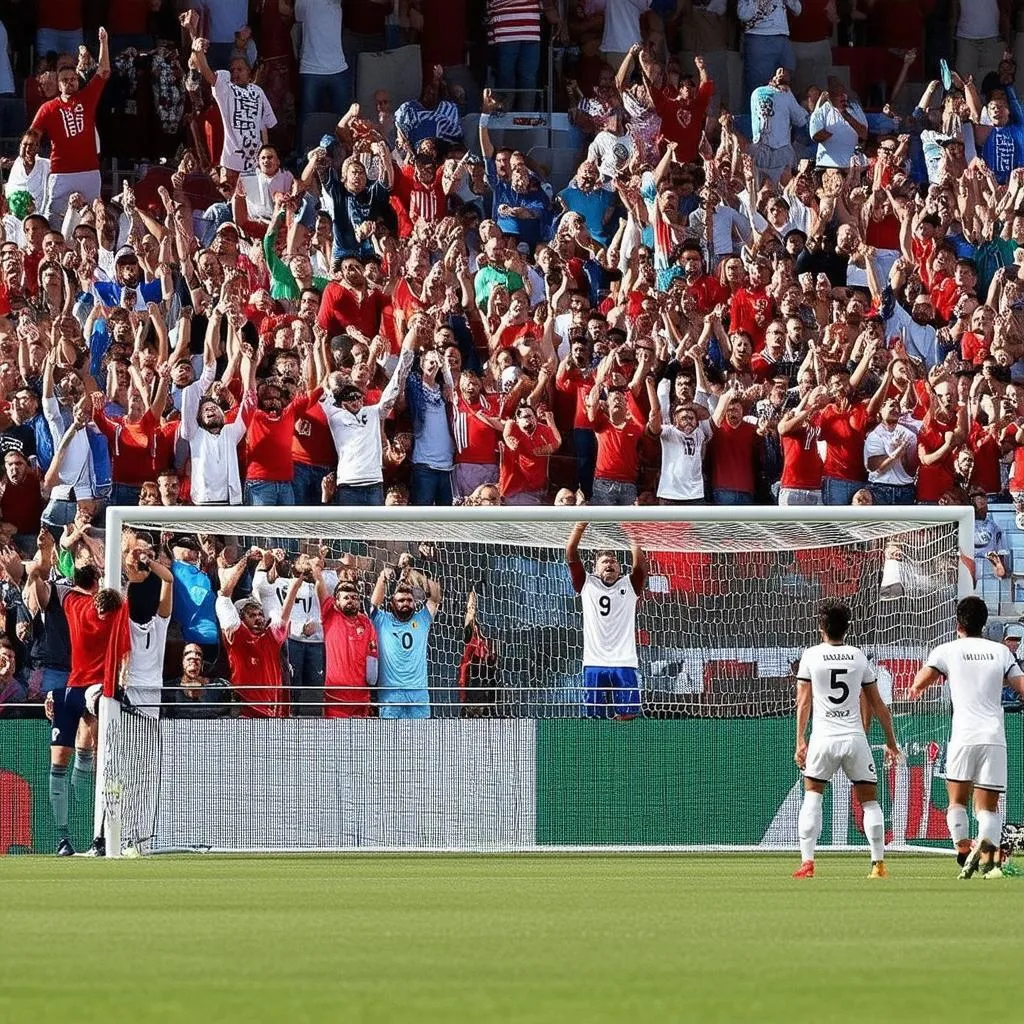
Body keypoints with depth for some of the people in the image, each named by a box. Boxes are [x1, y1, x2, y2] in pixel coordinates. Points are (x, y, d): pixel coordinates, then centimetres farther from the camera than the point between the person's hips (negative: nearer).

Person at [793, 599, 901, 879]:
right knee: (869, 801, 9)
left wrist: (800, 741, 4)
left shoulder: (811, 655, 3)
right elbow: (877, 705, 12)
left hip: (823, 739, -1)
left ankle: (807, 862, -3)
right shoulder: (859, 657, 8)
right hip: (855, 739, 1)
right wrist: (891, 741, 19)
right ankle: (879, 864, 3)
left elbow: (804, 702, 1)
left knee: (812, 796, 9)